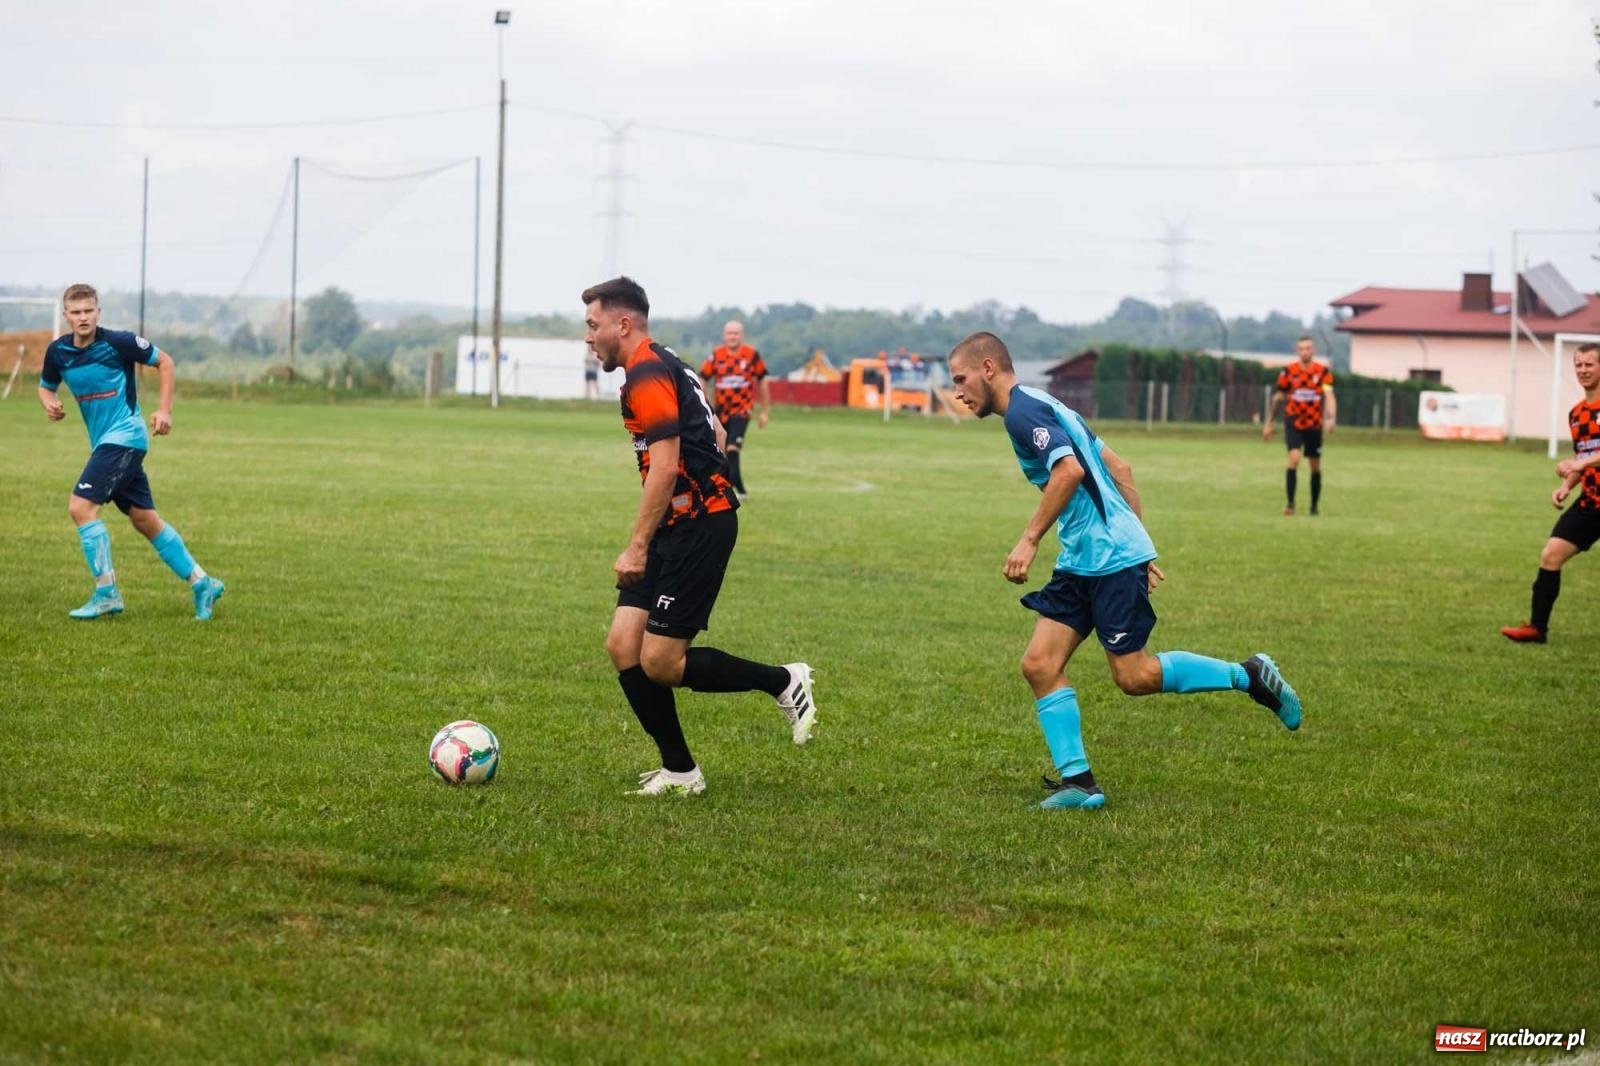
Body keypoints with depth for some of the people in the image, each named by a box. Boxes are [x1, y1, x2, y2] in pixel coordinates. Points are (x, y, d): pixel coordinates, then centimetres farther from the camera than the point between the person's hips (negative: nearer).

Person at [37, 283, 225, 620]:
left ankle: (106, 592, -12)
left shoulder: (117, 342, -14)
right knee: (144, 519, 10)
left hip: (124, 437, -7)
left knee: (81, 506, -17)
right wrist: (49, 403, -4)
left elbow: (164, 362, -2)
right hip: (103, 441, 7)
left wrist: (164, 410, -8)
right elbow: (46, 386, 19)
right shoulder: (58, 351, 2)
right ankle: (201, 583, 20)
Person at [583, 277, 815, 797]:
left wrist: (638, 547, -20)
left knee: (660, 663, -9)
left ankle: (783, 682, 7)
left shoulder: (647, 376, -14)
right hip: (683, 527, 10)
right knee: (623, 645, 3)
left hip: (697, 528, -10)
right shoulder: (667, 366, 17)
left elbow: (664, 467, -22)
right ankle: (679, 771, 7)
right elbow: (715, 434, 26)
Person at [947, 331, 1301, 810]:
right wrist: (1138, 546, 21)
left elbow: (1070, 469, -25)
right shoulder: (1043, 407, 20)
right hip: (1081, 562, 10)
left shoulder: (1023, 409, -11)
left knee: (1134, 676, -5)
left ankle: (1248, 675, 9)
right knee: (1040, 664, 1)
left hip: (1111, 558, -10)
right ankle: (1077, 782, -1)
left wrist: (1029, 540, -22)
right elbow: (1118, 467, 21)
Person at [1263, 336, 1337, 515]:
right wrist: (1269, 423, 12)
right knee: (1294, 458, -21)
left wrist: (1330, 418, -33)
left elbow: (1329, 396, -16)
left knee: (1316, 467, 8)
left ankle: (1314, 507, 22)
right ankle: (1290, 503, -17)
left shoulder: (1323, 372, -5)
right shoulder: (1288, 372, -2)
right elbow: (1278, 398, 8)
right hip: (1293, 421, -1)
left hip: (1314, 424, 1)